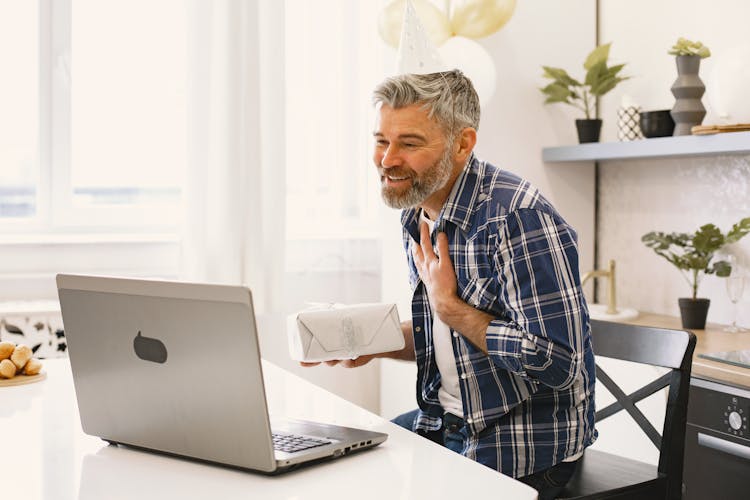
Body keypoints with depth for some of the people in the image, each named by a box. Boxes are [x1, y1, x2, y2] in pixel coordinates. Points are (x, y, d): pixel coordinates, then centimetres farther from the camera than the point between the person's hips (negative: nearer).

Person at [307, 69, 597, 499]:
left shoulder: (518, 217, -23)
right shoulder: (418, 215, 5)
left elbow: (557, 362, -27)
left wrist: (449, 307, -20)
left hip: (523, 448, -8)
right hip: (442, 422, 8)